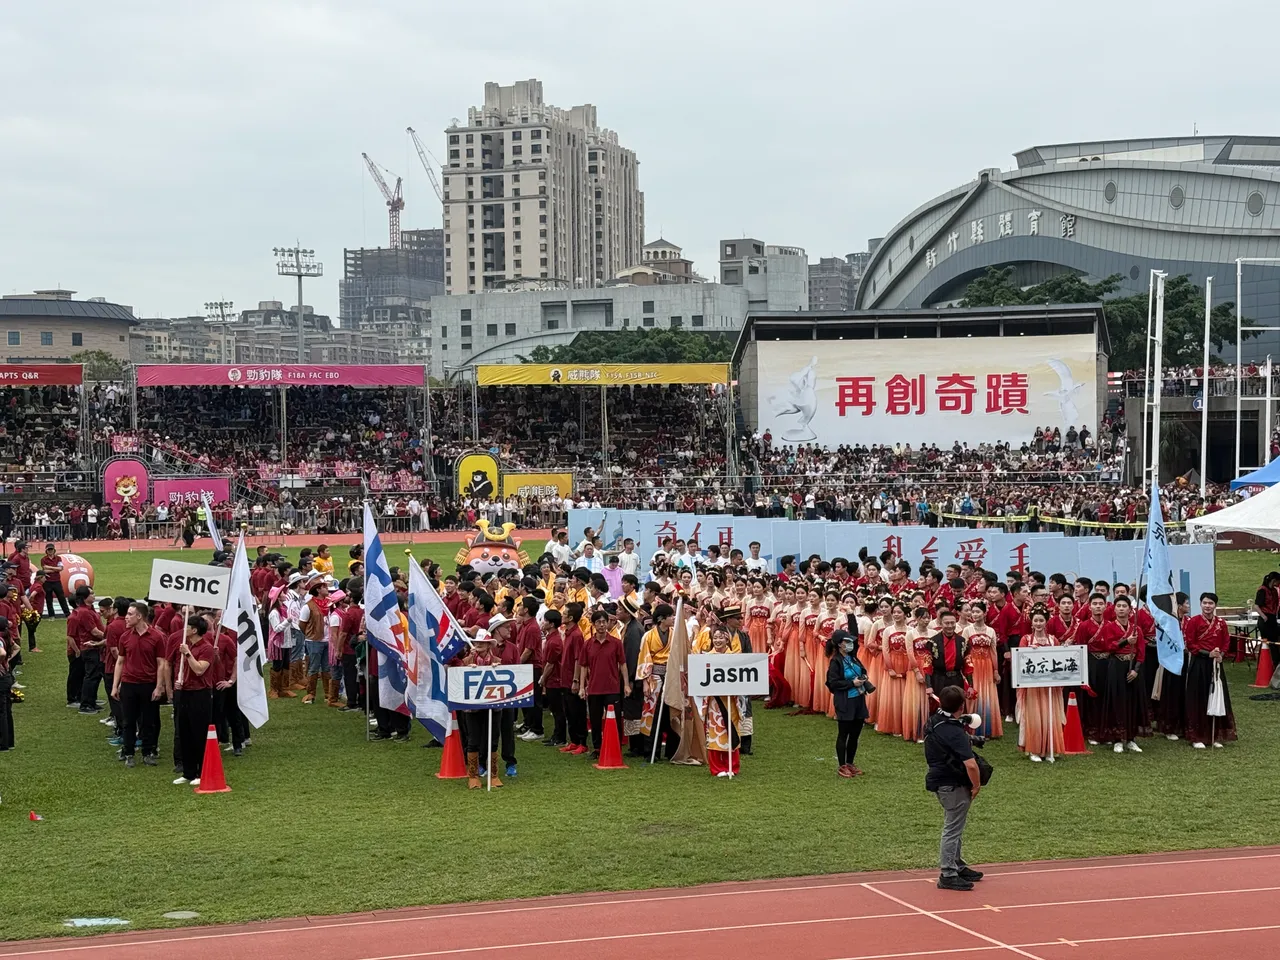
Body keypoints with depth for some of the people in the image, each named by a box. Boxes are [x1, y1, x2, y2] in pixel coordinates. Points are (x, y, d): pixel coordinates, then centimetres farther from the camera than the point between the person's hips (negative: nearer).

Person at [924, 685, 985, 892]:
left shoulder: (933, 722, 2)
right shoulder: (955, 733, -25)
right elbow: (971, 764, -30)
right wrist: (977, 786, -14)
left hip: (938, 780, 9)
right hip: (954, 785, -9)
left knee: (954, 827, 22)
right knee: (953, 829, -1)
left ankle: (958, 866, 34)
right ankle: (948, 875, 3)